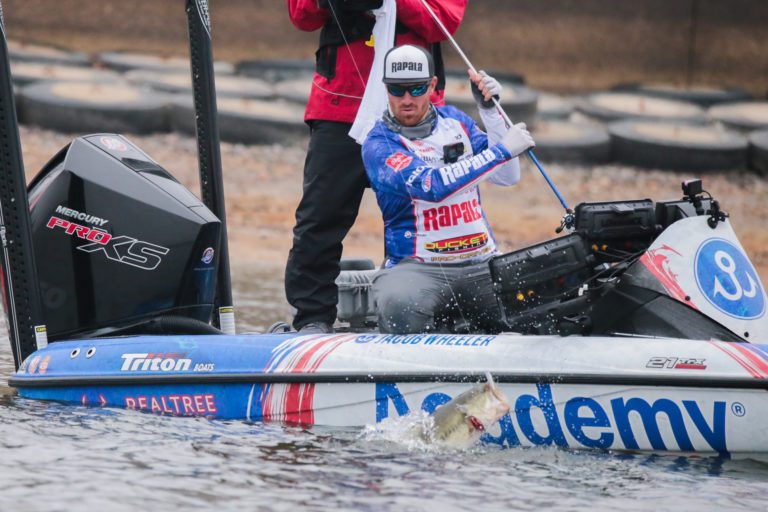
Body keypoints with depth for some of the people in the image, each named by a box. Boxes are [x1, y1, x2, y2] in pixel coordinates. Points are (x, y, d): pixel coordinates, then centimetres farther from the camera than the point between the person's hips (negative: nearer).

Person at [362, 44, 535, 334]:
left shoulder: (454, 120, 12)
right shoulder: (379, 144, -6)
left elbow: (507, 177, 5)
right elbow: (431, 185, -23)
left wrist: (489, 111, -4)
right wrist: (501, 150, -22)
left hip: (483, 264, 5)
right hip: (418, 265, -4)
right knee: (399, 309, -37)